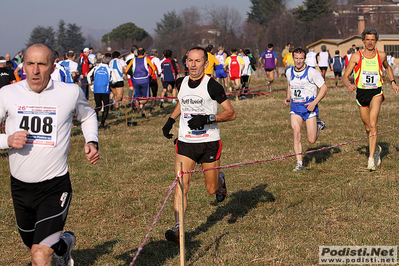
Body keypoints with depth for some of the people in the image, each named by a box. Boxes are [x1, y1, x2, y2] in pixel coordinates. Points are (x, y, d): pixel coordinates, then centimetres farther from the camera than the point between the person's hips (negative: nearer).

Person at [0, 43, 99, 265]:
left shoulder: (71, 93, -5)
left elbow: (88, 115, 18)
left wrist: (92, 141, 2)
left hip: (55, 187, -3)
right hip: (20, 187, 3)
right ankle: (64, 244, 56)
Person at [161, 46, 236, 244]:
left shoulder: (212, 86, -11)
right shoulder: (182, 83, 5)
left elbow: (231, 113, -9)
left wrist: (208, 118, -23)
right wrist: (170, 120, 14)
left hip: (209, 143, -3)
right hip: (185, 142, 3)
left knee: (211, 189, 8)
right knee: (181, 185, -13)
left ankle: (220, 180, 45)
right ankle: (178, 228, -15)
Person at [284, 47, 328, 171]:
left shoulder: (312, 72, -10)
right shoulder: (289, 72, 6)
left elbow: (324, 88, -5)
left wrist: (315, 102, -16)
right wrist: (288, 97, 9)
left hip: (309, 106, -3)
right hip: (295, 106, 4)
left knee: (312, 140, -3)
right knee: (296, 132, -14)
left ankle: (319, 125, 31)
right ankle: (299, 162, -6)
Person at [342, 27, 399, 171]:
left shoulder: (381, 55, 0)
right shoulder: (356, 56, -5)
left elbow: (387, 67, 24)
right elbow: (345, 76, -4)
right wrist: (349, 85, -25)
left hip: (376, 93, -1)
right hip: (361, 94, 1)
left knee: (373, 124, -20)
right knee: (368, 128, 11)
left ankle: (371, 158, -20)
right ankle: (376, 149, 40)